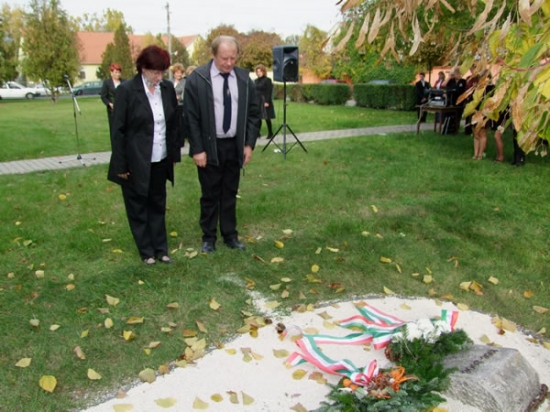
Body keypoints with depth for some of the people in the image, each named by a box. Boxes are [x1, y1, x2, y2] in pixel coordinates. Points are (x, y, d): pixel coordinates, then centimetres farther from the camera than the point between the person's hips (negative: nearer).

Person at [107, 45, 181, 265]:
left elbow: (174, 123, 9)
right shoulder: (127, 90, -12)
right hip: (136, 161, -4)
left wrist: (175, 153, 7)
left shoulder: (168, 88, 0)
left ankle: (161, 248, 26)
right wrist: (120, 165, -10)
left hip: (160, 160, 4)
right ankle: (146, 251, 24)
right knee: (138, 208, 10)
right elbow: (118, 130, -10)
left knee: (158, 205, 14)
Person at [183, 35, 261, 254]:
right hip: (209, 146, -3)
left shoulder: (244, 78, 1)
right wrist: (197, 149, -13)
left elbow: (253, 113, 6)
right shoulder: (197, 78, -9)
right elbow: (191, 118, -9)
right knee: (210, 194, 8)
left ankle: (230, 235, 25)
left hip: (235, 146, 3)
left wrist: (249, 144, -1)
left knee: (230, 193, 13)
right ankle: (208, 237, 21)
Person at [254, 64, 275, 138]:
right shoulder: (256, 81, 13)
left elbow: (269, 92, -12)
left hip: (264, 101, -6)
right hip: (257, 102, 6)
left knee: (267, 118, 0)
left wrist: (267, 101, -18)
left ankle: (270, 133, 10)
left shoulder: (267, 80, -6)